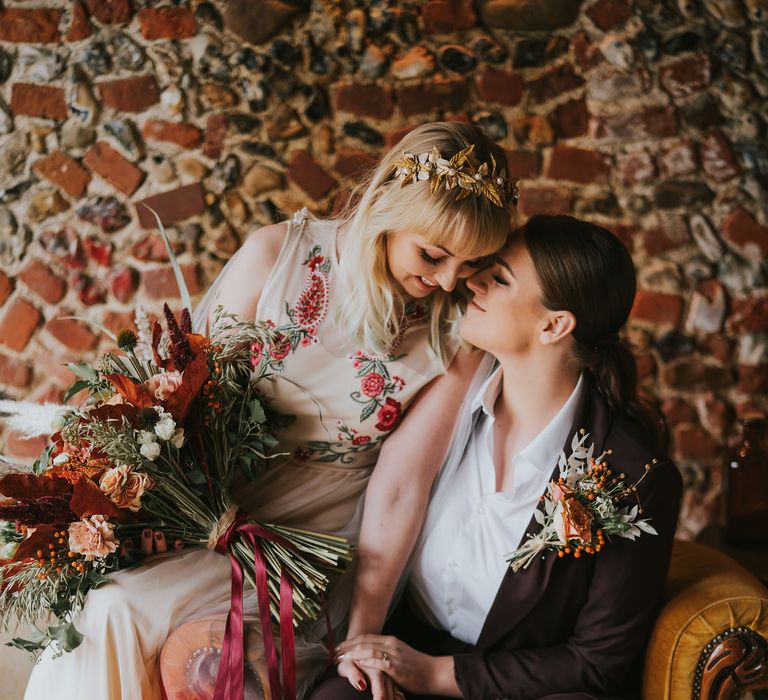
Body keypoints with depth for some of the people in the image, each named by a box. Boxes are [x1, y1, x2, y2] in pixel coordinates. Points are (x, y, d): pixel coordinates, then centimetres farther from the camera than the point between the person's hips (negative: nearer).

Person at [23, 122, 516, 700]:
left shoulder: (459, 334, -12)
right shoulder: (276, 255, -11)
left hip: (319, 531, -1)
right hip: (212, 496, 2)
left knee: (203, 651, -24)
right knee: (105, 617, -20)